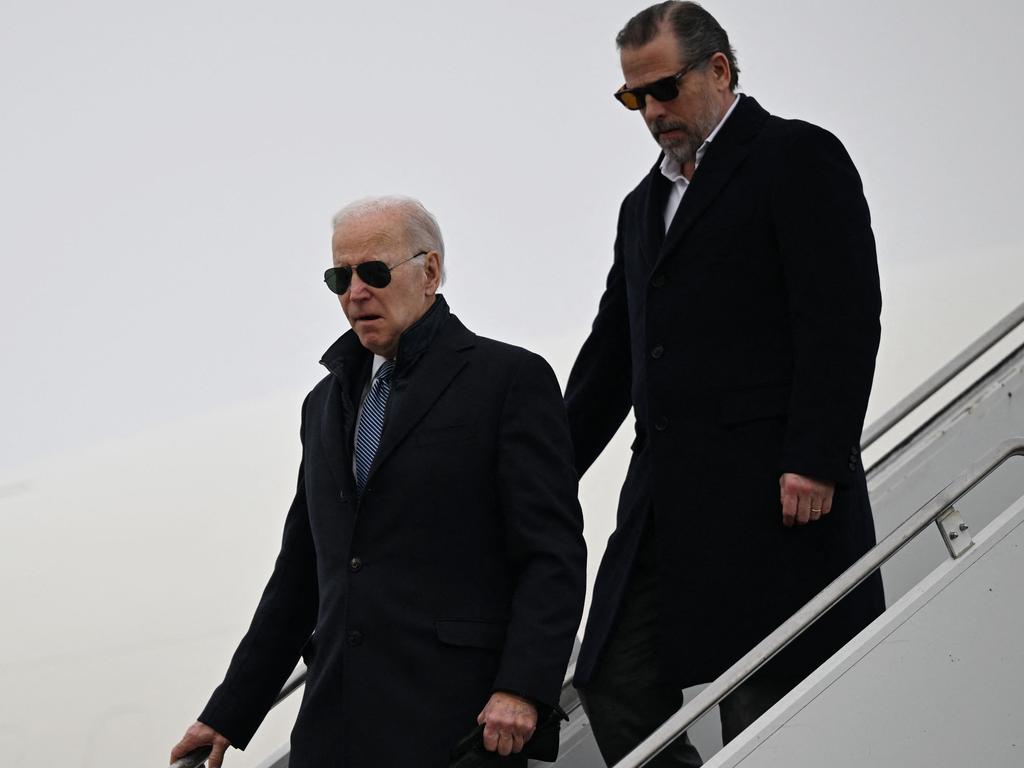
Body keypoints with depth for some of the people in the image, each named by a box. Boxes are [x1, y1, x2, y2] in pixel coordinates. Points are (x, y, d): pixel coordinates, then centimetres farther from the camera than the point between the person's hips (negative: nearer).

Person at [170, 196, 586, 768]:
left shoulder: (512, 379, 1)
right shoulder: (327, 401, 21)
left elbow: (553, 555, -7)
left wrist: (522, 689, -19)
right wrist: (229, 715, 20)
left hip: (453, 722, -5)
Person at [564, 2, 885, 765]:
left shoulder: (799, 158, 0)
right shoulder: (645, 203, 24)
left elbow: (843, 321, -10)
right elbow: (612, 352, 27)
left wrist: (816, 463, -18)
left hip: (777, 494, -8)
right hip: (666, 499, 8)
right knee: (618, 689, -2)